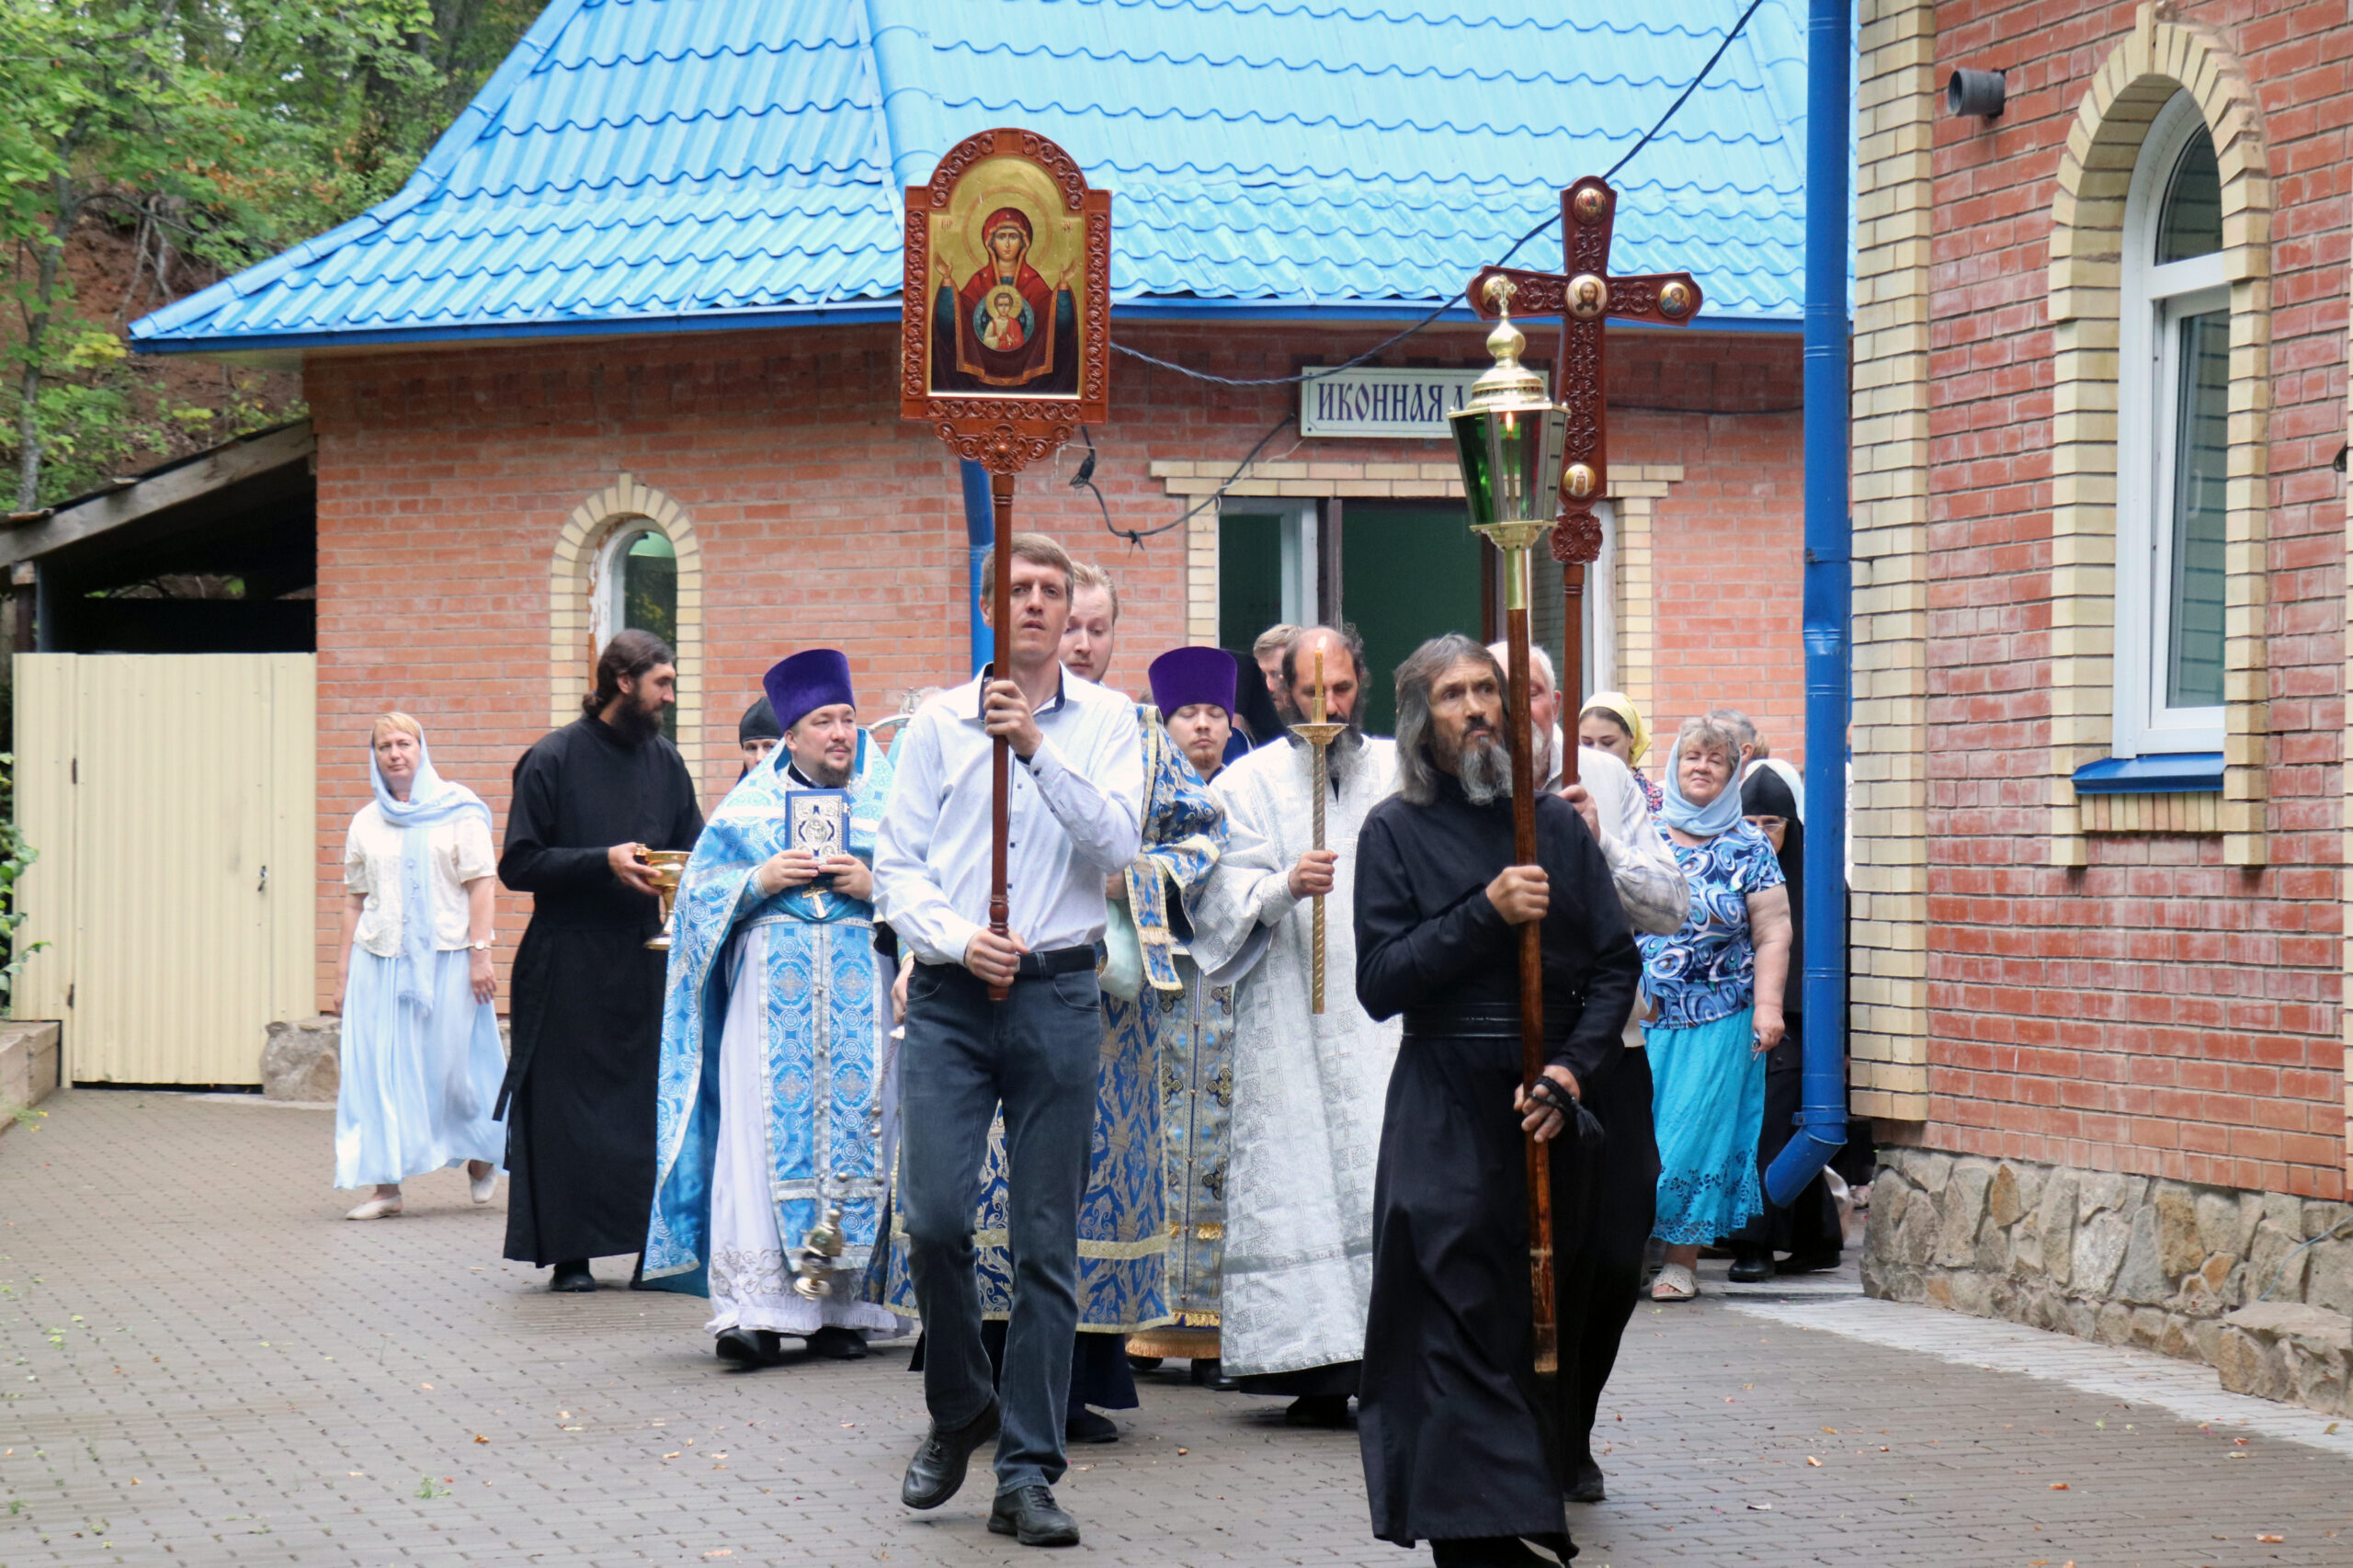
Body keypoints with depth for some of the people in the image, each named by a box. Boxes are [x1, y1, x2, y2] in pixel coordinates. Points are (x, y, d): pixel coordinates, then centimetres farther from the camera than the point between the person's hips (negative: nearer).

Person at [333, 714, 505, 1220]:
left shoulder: (456, 809, 1)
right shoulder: (366, 822, 13)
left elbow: (481, 884, -3)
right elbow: (355, 897, 15)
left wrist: (480, 953, -11)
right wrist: (344, 967, 10)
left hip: (444, 957, -3)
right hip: (379, 962, 3)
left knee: (453, 1062, 1)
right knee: (378, 1069, -3)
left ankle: (483, 1157, 26)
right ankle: (386, 1185, 0)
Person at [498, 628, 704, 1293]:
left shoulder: (663, 761, 12)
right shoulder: (553, 759, -4)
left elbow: (693, 849, 18)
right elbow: (519, 865, -7)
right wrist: (604, 862, -18)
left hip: (643, 957, 5)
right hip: (570, 959, -5)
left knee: (653, 1100, 0)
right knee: (567, 1107, -2)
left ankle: (656, 1244, 4)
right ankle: (570, 1253, 2)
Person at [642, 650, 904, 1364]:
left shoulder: (891, 800, 11)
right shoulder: (751, 802, 12)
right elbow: (701, 887, 10)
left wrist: (875, 887, -10)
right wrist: (760, 881, -7)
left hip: (862, 995, 0)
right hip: (771, 993, 0)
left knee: (856, 1133, -3)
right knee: (763, 1137, -10)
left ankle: (841, 1304, 4)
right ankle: (756, 1307, -13)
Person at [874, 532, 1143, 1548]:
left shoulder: (1105, 720, 7)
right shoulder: (938, 722, 8)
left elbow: (1117, 843, -7)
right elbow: (897, 865, 6)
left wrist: (1038, 748, -16)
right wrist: (956, 939, -11)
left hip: (1056, 996, 0)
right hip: (949, 996, 0)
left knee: (1046, 1243, 0)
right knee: (933, 1216, -9)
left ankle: (1027, 1474, 5)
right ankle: (959, 1410, 16)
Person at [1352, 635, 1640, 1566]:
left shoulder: (1557, 823, 11)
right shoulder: (1396, 832, 3)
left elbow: (1614, 964, 9)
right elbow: (1379, 981, -6)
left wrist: (1573, 1069, -6)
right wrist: (1485, 913, -16)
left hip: (1546, 1106, 3)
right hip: (1445, 1115, -3)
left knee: (1544, 1323, 6)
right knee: (1460, 1322, -9)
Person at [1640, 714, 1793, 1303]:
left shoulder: (1747, 849, 3)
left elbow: (1772, 934, 0)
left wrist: (1768, 1005, -10)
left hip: (1718, 1020, -2)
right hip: (1641, 1015, 2)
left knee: (1696, 1132, -3)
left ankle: (1681, 1260, 3)